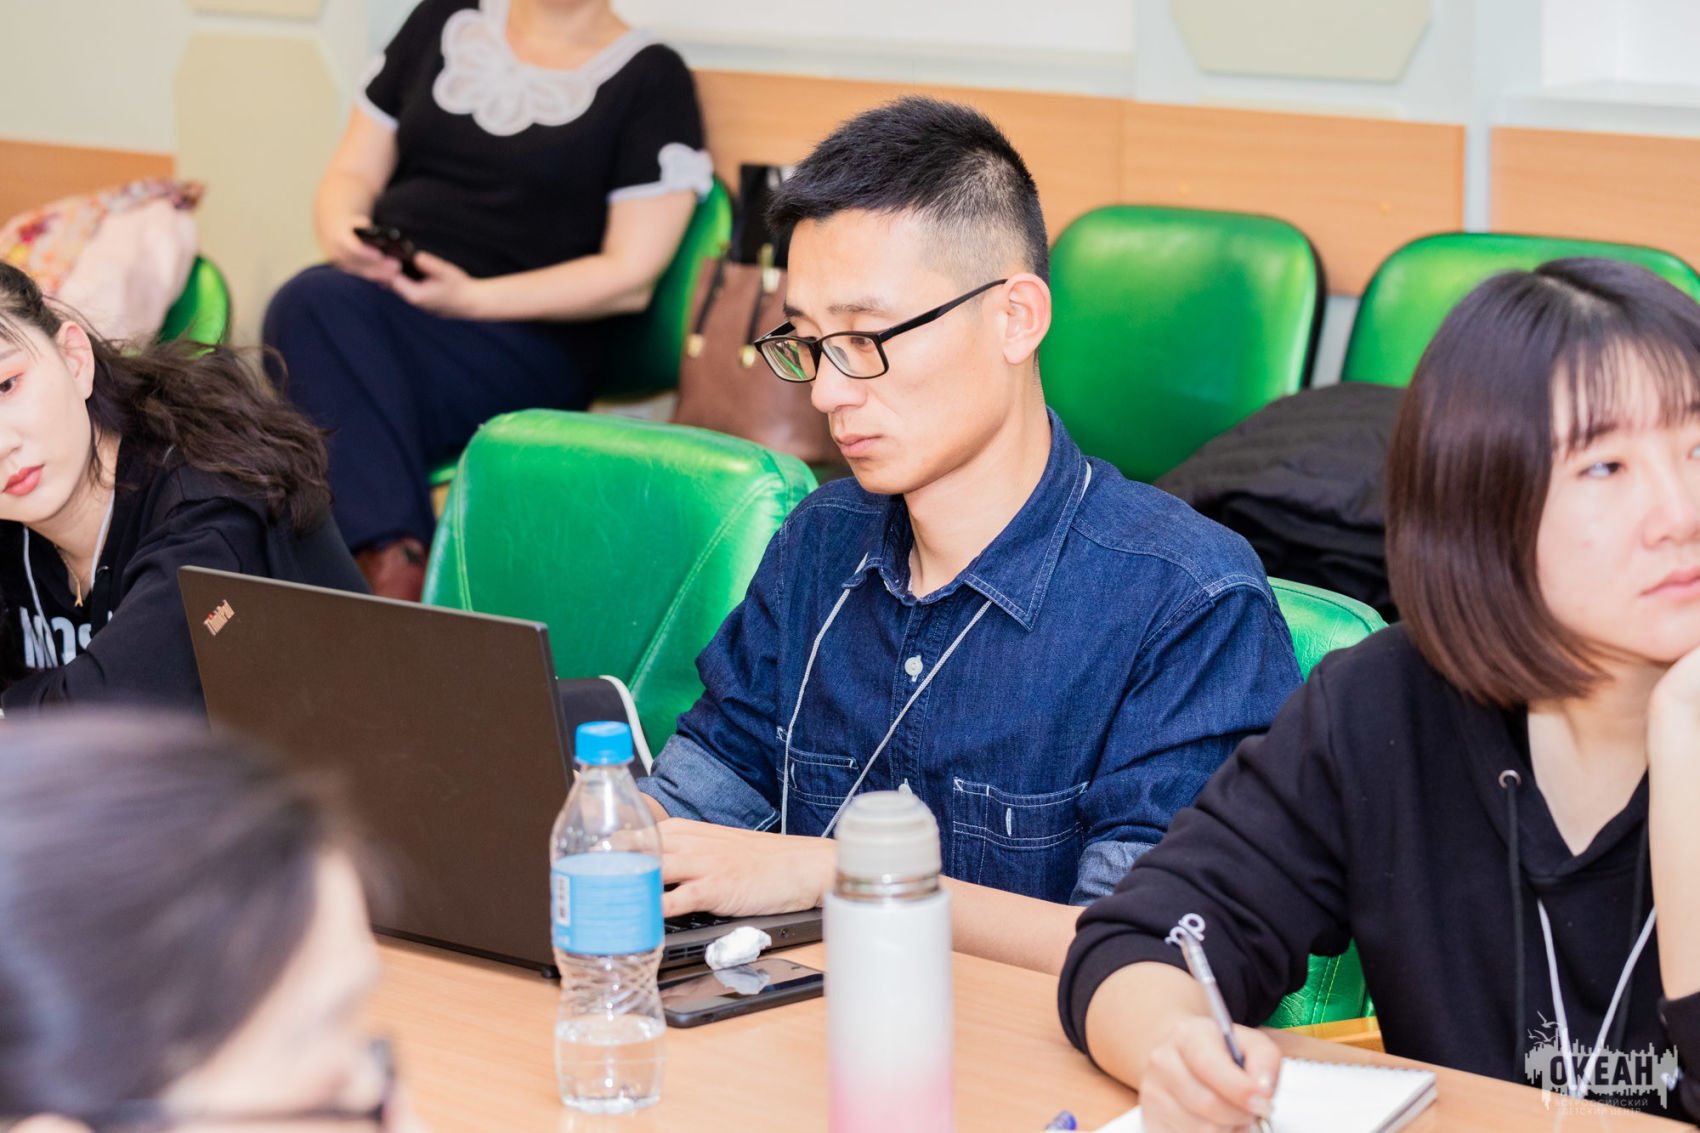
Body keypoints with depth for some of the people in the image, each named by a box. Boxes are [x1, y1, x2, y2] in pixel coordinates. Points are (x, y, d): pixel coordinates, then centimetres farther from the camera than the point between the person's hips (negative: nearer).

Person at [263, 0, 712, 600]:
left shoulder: (653, 78, 4)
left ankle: (388, 573, -36)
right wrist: (341, 232, -6)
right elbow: (351, 174, 20)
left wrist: (468, 297, -15)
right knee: (313, 299, -31)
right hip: (376, 294, 4)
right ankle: (397, 562, -35)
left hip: (527, 340, -4)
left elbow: (630, 278, -4)